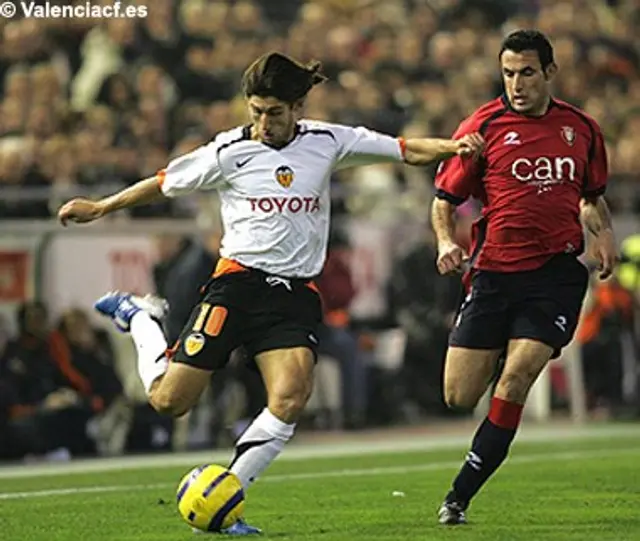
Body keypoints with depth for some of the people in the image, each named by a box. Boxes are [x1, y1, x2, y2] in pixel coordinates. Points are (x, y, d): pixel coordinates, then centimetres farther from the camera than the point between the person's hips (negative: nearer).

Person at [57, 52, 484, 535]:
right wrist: (100, 208, 18)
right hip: (238, 281, -2)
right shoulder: (230, 152, -1)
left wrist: (450, 147, -12)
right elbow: (165, 183, 12)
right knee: (169, 400, -6)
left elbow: (406, 151, 6)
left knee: (292, 397, -22)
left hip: (296, 293, 2)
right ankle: (137, 318, 26)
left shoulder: (327, 142, 4)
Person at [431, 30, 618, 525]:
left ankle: (459, 497, -7)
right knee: (459, 397, -3)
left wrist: (604, 232, 4)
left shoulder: (581, 128, 8)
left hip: (557, 274, 0)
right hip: (494, 272, 0)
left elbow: (592, 195, 24)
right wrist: (447, 242, -15)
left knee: (516, 379, -17)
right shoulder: (484, 126, -1)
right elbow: (445, 199, 4)